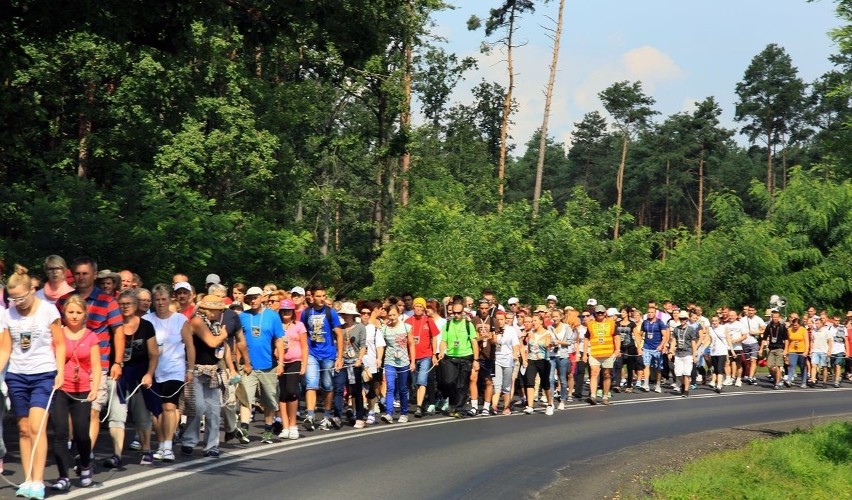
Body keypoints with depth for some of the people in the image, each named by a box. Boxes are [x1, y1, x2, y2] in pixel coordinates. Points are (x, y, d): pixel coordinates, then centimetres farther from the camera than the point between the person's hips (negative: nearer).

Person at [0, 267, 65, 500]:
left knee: (37, 427, -14)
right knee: (23, 429, 6)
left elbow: (60, 344, -2)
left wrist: (60, 373, -10)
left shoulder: (48, 310, -6)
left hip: (44, 375, -4)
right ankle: (28, 480, 11)